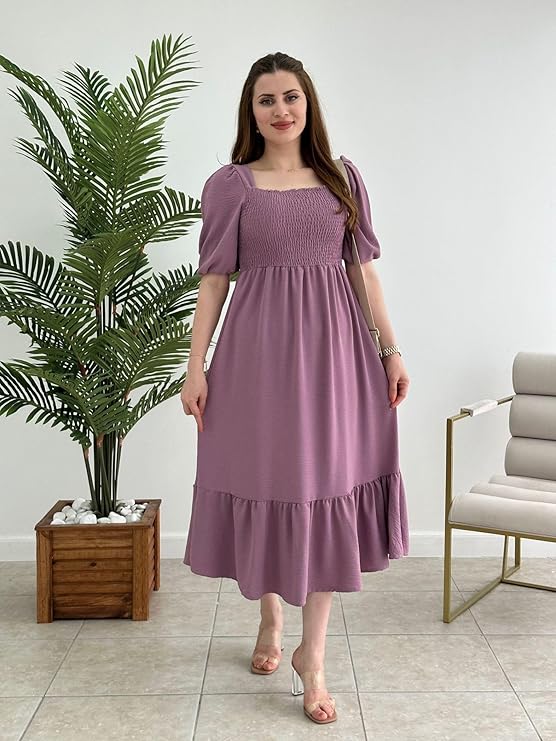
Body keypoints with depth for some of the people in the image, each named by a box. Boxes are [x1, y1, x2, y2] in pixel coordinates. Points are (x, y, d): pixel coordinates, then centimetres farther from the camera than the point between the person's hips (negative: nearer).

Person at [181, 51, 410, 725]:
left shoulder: (343, 178, 10)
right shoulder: (229, 184, 4)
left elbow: (363, 269, 10)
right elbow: (214, 280, 2)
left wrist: (392, 351, 4)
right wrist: (195, 367, -4)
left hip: (331, 345, 2)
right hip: (258, 348, -1)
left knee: (326, 489, 0)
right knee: (264, 484, 6)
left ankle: (312, 654, 10)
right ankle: (270, 621, 30)